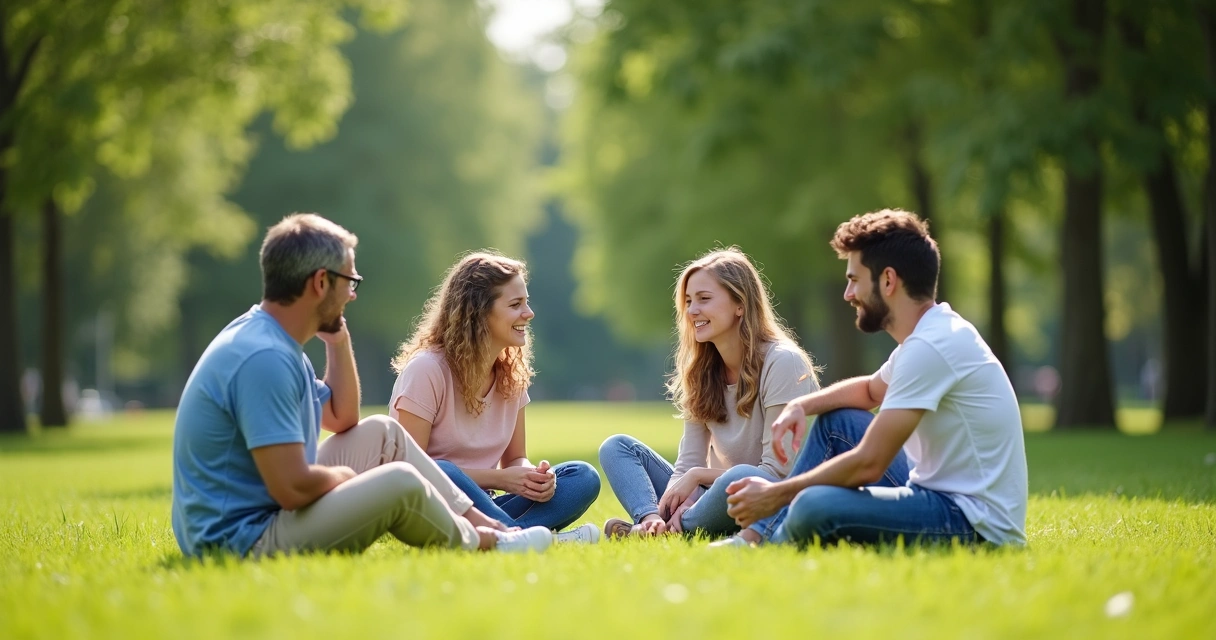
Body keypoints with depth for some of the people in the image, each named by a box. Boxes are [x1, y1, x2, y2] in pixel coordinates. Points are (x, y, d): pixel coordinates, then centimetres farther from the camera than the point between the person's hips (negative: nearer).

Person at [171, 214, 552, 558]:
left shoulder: (275, 340, 8)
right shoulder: (263, 358, -25)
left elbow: (343, 420, 24)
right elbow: (293, 487, -30)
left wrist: (338, 342, 11)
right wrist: (341, 476, -8)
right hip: (240, 541, -11)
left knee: (382, 434, 17)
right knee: (400, 481, -16)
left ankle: (479, 521, 19)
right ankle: (478, 544, 12)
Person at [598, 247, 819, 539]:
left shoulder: (782, 363, -12)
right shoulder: (702, 372, 10)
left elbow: (778, 473, -16)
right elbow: (688, 464, 5)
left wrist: (698, 475, -13)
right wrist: (677, 500, -18)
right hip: (717, 499, 7)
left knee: (740, 478, -40)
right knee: (617, 447, 1)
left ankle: (671, 530, -15)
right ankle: (652, 523, -27)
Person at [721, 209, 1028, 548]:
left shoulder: (929, 346, -20)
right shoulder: (933, 331, 11)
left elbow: (868, 464, -22)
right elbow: (872, 390, 31)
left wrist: (776, 495, -12)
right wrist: (799, 406, 12)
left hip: (977, 523, -11)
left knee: (813, 507, -28)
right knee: (836, 421, 20)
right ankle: (756, 538, 14)